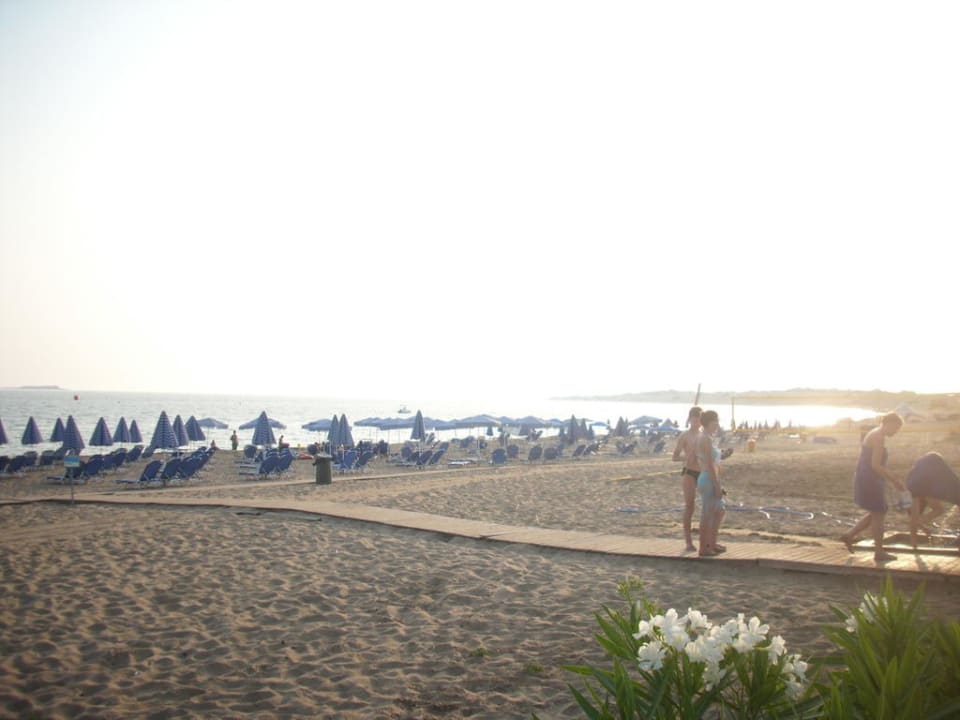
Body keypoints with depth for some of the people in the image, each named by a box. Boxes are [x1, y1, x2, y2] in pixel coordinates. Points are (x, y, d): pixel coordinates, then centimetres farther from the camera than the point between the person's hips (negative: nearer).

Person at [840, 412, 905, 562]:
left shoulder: (873, 435, 14)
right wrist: (894, 480, -17)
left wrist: (892, 477, 21)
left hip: (865, 480, 10)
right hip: (869, 481, -10)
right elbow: (876, 465, -23)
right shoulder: (879, 437, -18)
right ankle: (879, 552, 9)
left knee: (876, 514, 18)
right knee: (878, 515, 1)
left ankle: (849, 536, 19)